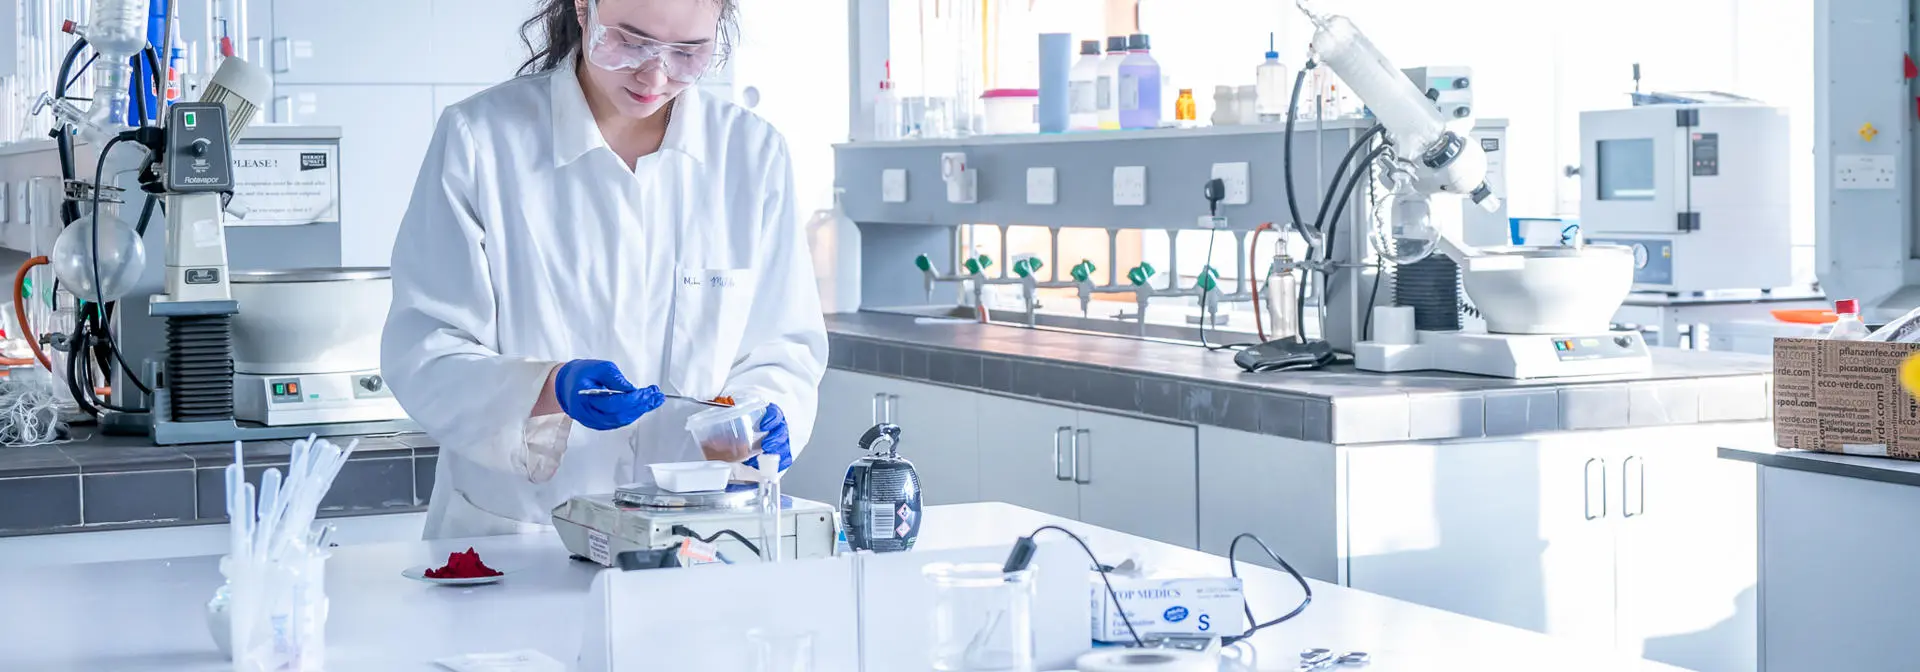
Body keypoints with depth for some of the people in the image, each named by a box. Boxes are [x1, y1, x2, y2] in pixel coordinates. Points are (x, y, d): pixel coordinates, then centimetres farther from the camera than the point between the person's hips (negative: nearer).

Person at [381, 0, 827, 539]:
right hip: (509, 532, -5)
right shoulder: (480, 137, -3)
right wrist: (551, 389, -24)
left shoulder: (754, 152, 7)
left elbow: (786, 348, 10)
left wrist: (757, 415, -12)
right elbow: (419, 354, -6)